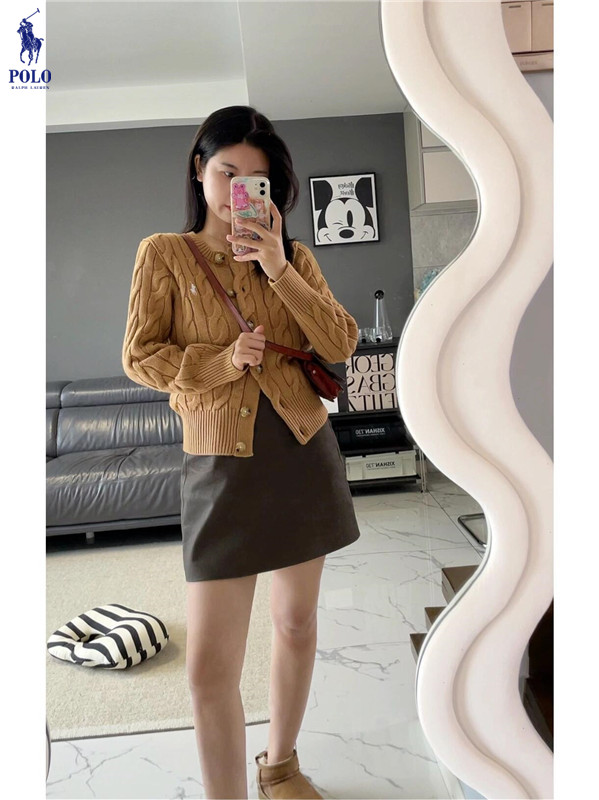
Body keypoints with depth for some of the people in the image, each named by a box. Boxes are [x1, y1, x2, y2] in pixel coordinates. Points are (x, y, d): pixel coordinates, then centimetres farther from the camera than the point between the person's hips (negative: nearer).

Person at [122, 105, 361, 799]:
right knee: (210, 665, -4)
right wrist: (222, 361, -16)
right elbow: (139, 357, -1)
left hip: (302, 449, 4)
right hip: (221, 461, -3)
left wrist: (278, 269, -13)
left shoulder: (293, 257, 8)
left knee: (296, 623, 17)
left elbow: (342, 343, -3)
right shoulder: (163, 254, 2)